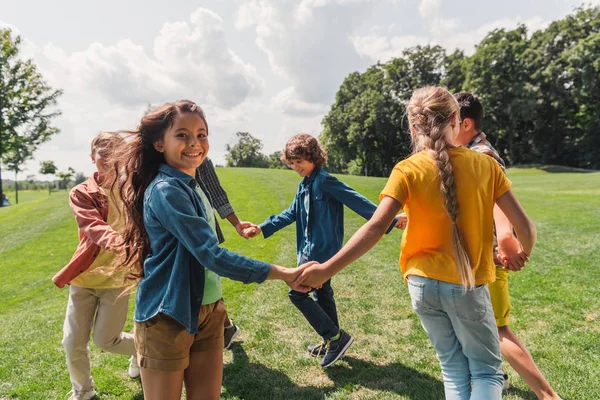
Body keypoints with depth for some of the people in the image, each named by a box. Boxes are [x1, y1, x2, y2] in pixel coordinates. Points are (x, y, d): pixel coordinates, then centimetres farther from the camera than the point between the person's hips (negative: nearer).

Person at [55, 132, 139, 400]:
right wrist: (115, 241, -43)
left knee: (105, 340, 5)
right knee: (73, 341, 6)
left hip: (117, 276, -1)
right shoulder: (81, 193, -4)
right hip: (84, 276, 2)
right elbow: (93, 227, -24)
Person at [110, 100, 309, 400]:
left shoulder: (193, 185, 7)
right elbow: (211, 254, -27)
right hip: (168, 318, -7)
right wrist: (283, 273, -24)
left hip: (207, 311, 8)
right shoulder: (166, 190, -21)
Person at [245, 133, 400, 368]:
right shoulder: (305, 185, 11)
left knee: (297, 293, -4)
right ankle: (332, 342, 33)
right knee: (322, 293, 18)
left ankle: (336, 336, 5)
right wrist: (262, 228, 13)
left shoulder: (325, 181, -17)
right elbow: (290, 214, 18)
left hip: (322, 250, -10)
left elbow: (357, 201, -22)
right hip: (313, 250, 10)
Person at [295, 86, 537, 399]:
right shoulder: (485, 165, -6)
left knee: (454, 370, 22)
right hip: (469, 285, -1)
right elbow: (524, 226, -4)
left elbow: (376, 227, -21)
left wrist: (327, 269, -18)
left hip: (424, 283, 1)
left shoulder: (407, 170, -10)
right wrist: (523, 254, 17)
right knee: (486, 372, 18)